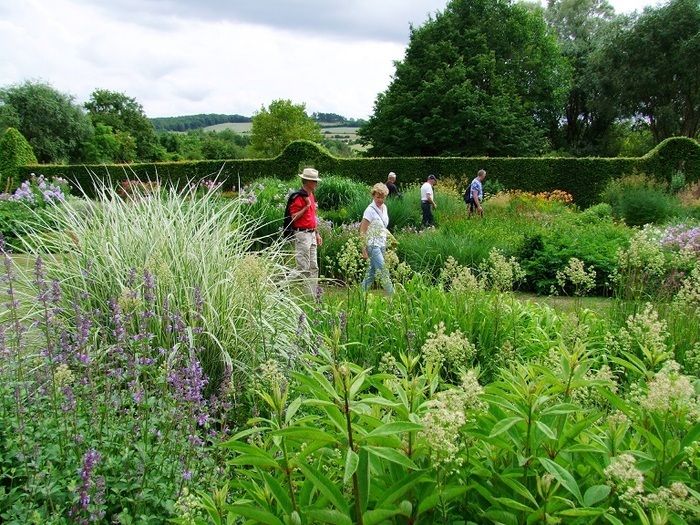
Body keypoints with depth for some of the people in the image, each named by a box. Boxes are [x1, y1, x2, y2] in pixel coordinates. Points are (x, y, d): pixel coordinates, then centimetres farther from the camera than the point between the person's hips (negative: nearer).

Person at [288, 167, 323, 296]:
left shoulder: (311, 195, 15)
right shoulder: (298, 197, -14)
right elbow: (293, 217, -19)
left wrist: (317, 233, 20)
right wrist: (307, 206, -19)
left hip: (311, 234, 10)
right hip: (302, 234, -10)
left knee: (314, 267, 13)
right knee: (304, 268, -5)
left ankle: (313, 295, 20)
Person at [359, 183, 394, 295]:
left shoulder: (384, 207, 10)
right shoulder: (370, 210, -13)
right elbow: (362, 231, -13)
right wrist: (364, 249, -16)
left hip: (382, 245, 8)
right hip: (373, 245, -8)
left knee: (372, 273, 11)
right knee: (383, 272, -10)